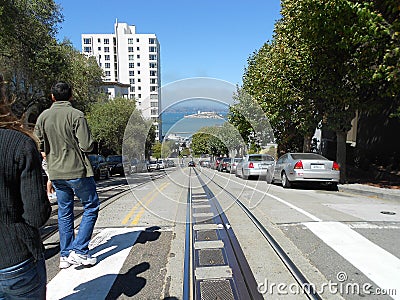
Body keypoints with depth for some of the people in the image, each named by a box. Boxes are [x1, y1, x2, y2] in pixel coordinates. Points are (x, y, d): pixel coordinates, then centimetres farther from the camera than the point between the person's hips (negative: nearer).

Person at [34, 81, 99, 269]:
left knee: (64, 213, 15)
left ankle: (65, 255, 22)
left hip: (56, 173, 6)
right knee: (91, 207, 8)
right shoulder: (76, 115, -11)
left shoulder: (43, 116, 5)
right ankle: (79, 250, 4)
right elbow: (86, 146, -16)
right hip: (78, 171, -5)